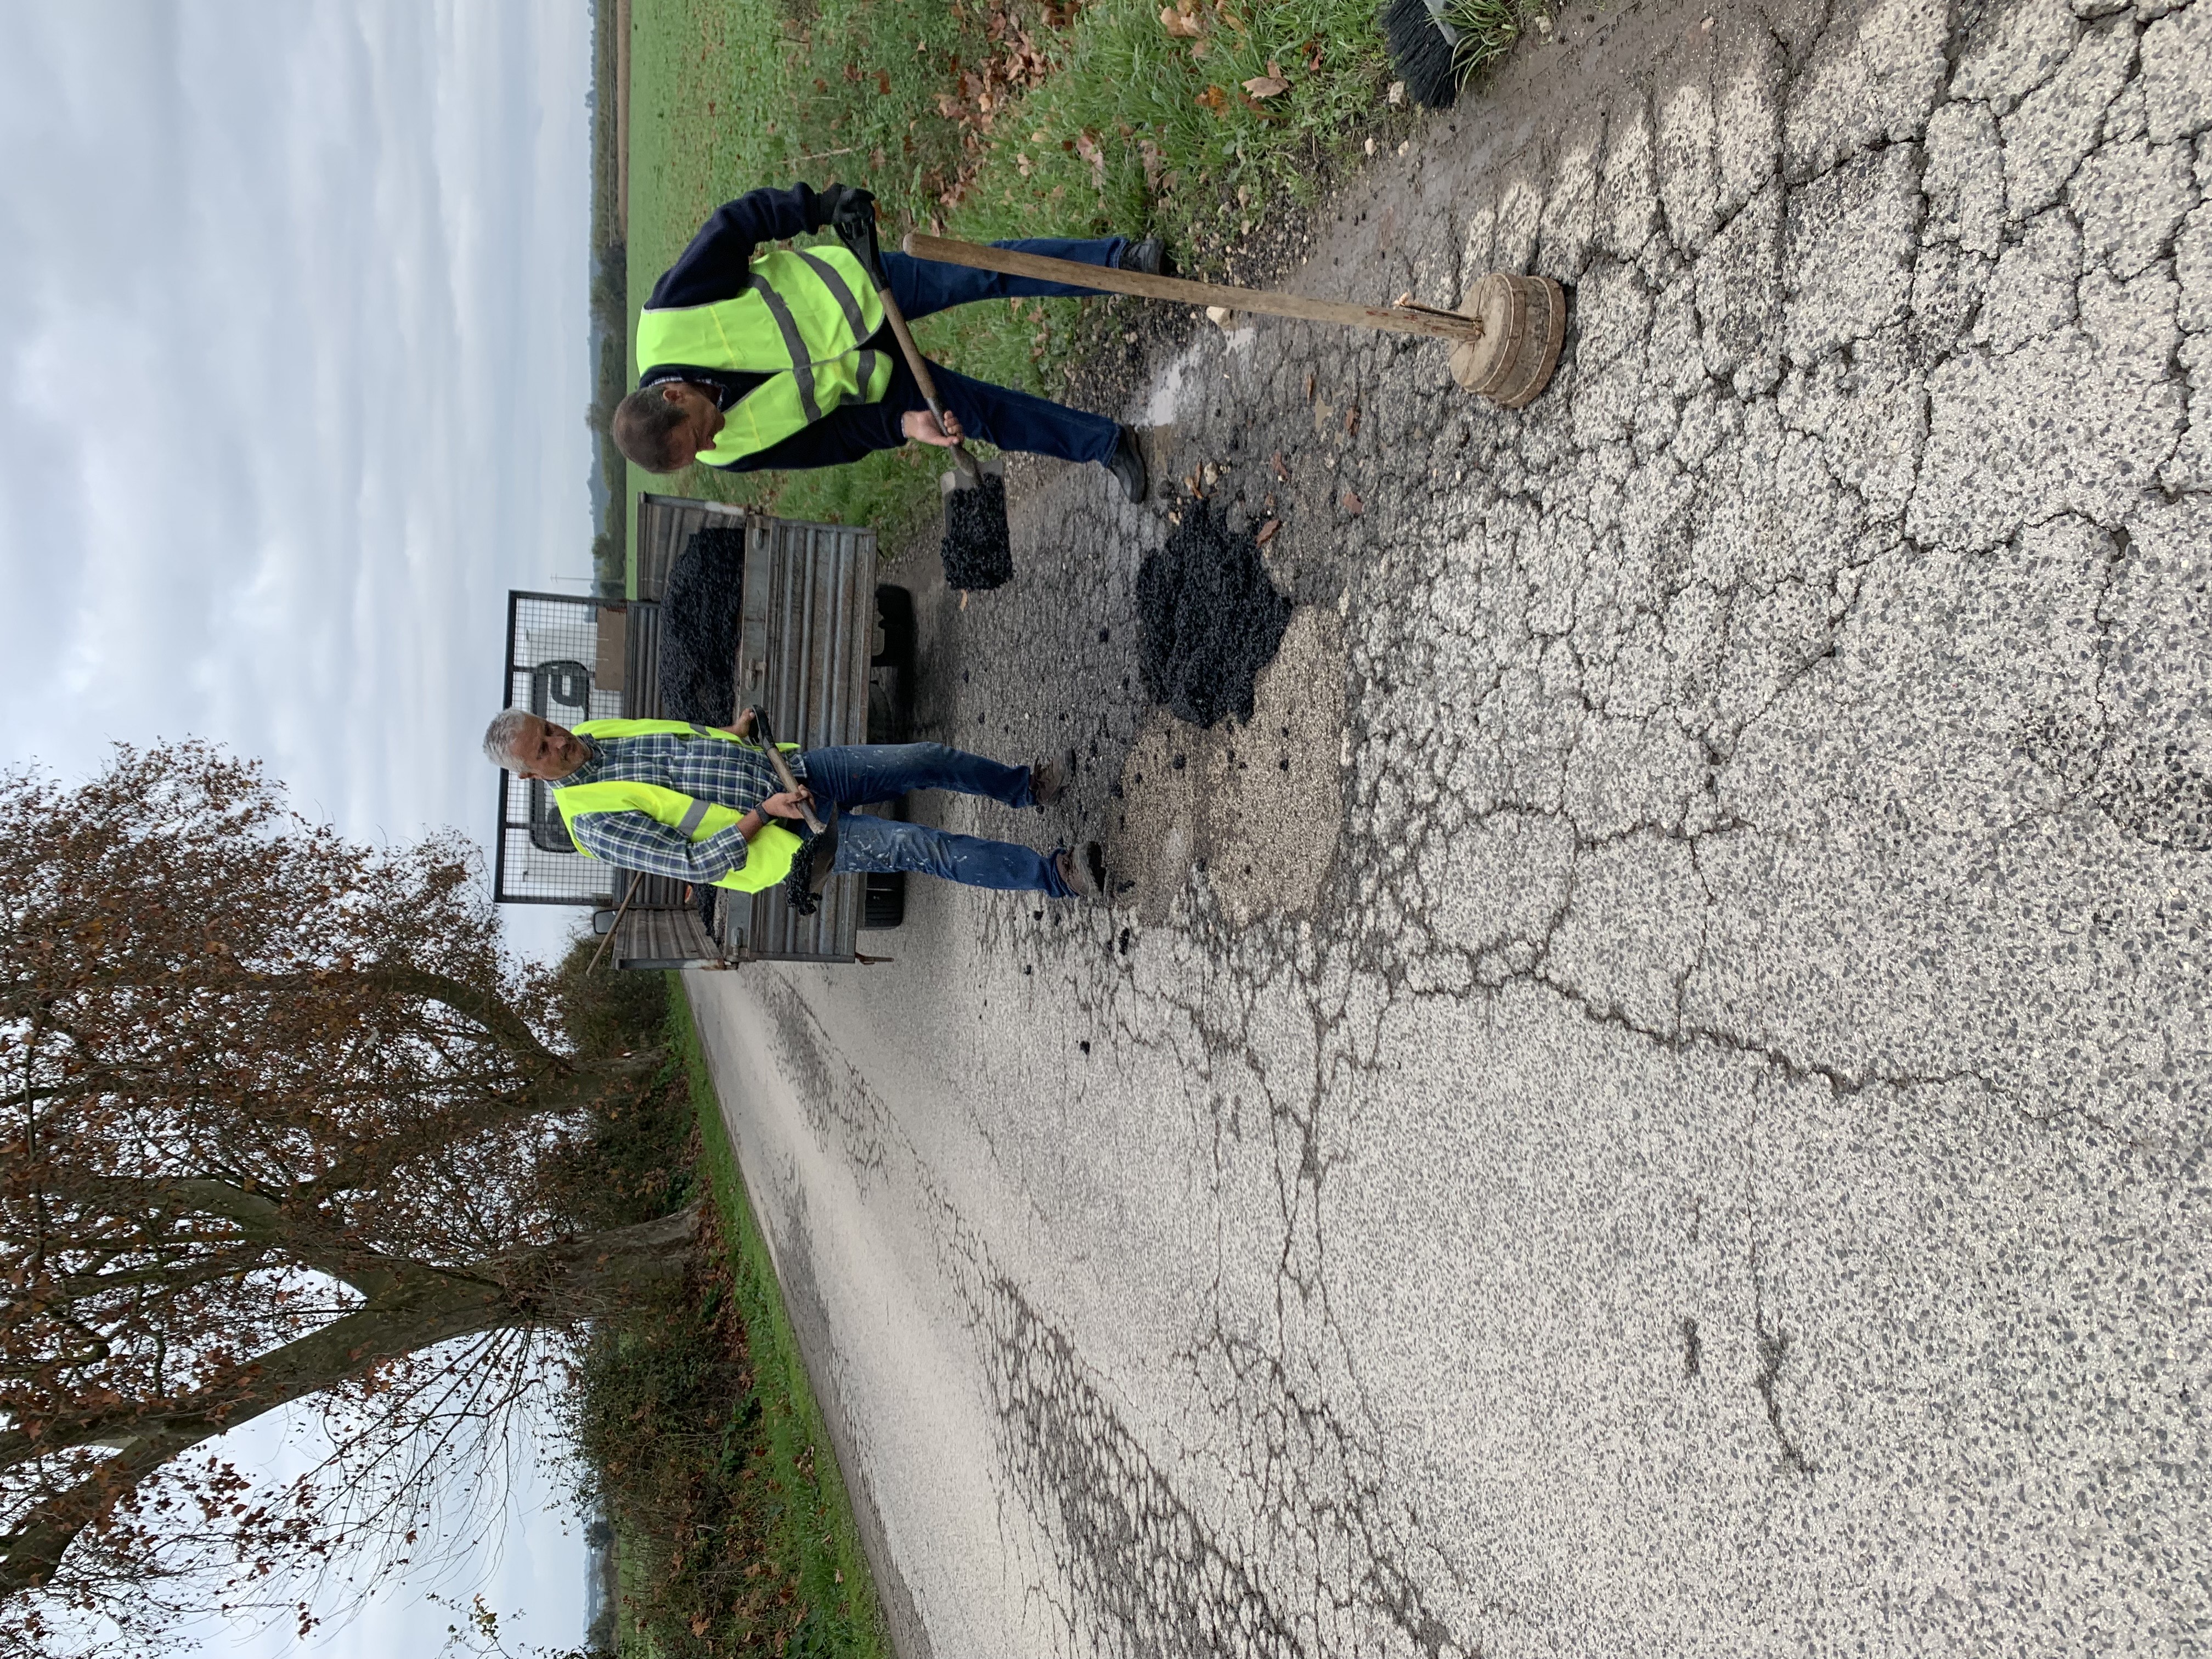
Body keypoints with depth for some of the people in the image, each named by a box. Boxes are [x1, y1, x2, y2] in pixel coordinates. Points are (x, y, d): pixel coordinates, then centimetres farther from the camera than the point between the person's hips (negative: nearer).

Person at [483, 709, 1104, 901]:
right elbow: (697, 866, -19)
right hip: (790, 839, -7)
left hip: (793, 769, 7)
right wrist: (760, 814, -23)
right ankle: (1054, 875, -12)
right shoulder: (595, 818, -17)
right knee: (917, 846, -19)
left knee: (929, 760, 0)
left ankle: (1027, 786, 23)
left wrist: (732, 733, 2)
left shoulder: (596, 733, 5)